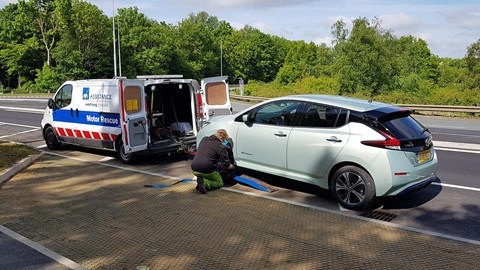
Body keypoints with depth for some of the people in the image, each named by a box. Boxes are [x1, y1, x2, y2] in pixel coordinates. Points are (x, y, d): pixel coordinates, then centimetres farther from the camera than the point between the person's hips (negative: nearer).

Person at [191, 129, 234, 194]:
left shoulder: (204, 139, 10)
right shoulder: (221, 147, -6)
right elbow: (227, 166, 0)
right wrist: (232, 166, 23)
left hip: (194, 170, 6)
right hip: (206, 171, -6)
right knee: (220, 183, 18)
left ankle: (201, 179, 5)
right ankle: (204, 183, -10)